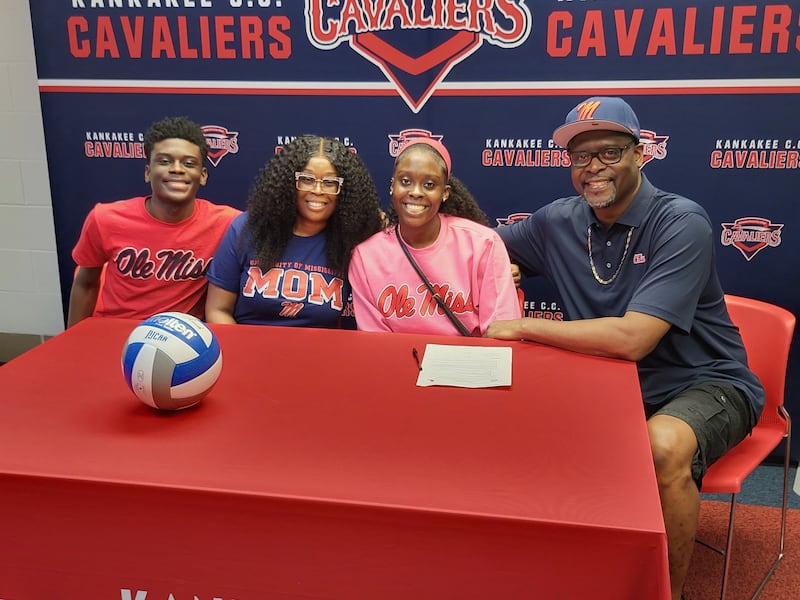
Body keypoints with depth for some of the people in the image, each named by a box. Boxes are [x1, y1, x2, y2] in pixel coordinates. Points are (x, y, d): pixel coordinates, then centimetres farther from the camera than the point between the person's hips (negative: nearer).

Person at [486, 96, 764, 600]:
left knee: (663, 444, -35)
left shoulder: (681, 223, -20)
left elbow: (632, 339, -30)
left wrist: (522, 327, -22)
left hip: (704, 385, -5)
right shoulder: (560, 221, -2)